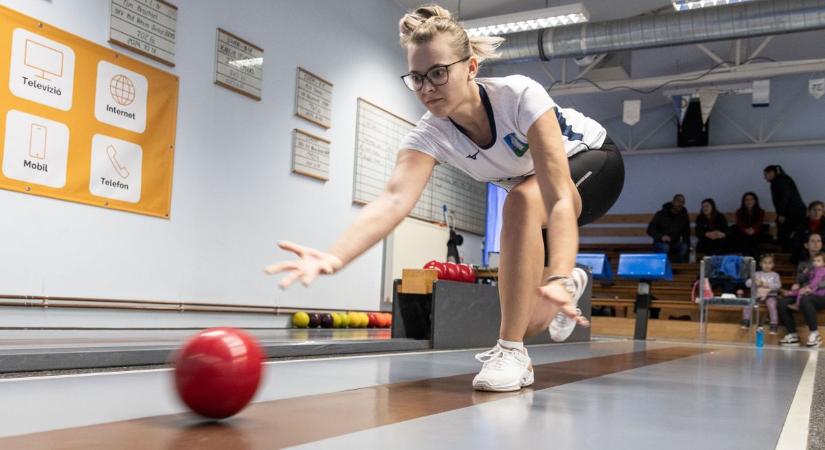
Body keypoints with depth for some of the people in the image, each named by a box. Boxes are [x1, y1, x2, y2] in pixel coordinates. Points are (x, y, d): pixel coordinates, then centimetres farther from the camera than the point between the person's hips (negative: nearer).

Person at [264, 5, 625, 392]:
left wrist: (558, 277, -58)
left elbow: (559, 195, -43)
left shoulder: (521, 95, -37)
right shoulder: (429, 135, -26)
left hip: (595, 160, -4)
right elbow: (394, 199, -44)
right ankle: (571, 284, 36)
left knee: (523, 199, -40)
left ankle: (511, 351, -29)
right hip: (531, 194, 5)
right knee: (526, 323, 0)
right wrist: (334, 257, -61)